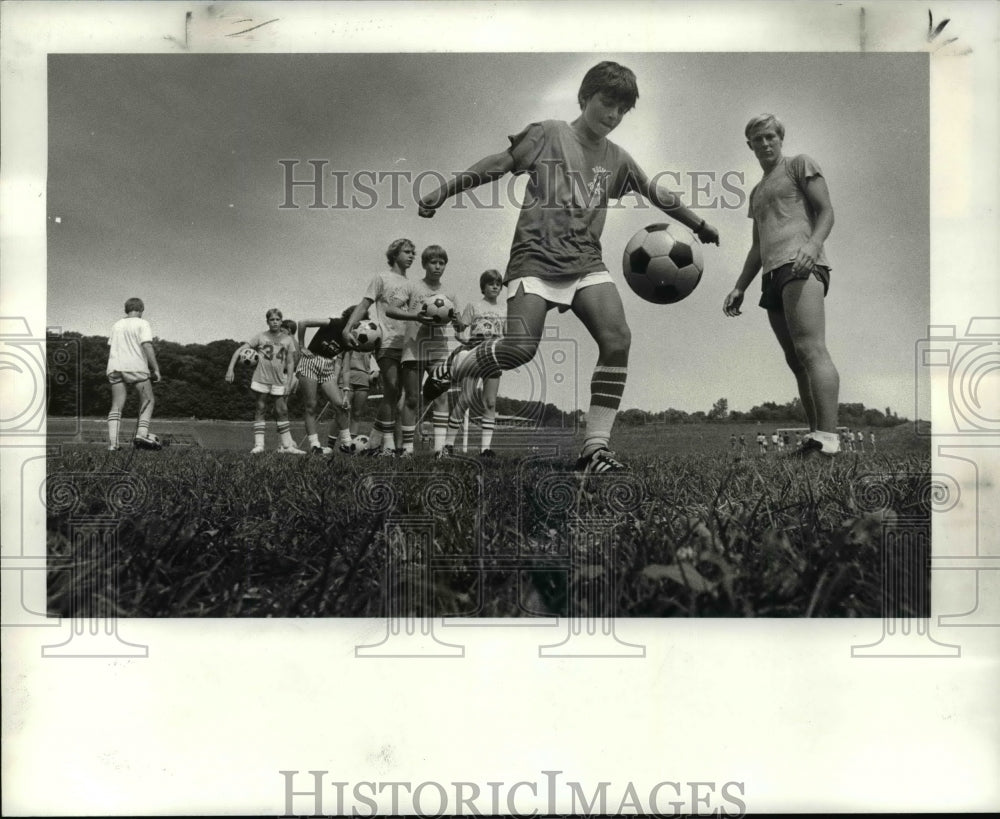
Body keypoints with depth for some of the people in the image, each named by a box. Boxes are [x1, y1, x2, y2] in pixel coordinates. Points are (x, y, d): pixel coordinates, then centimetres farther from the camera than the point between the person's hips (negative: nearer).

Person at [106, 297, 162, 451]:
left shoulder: (116, 325, 18)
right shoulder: (142, 324, 1)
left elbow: (110, 349, 18)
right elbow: (147, 346, -11)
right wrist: (156, 369, -11)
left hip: (115, 368, 5)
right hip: (136, 367, -5)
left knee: (116, 406, 4)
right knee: (147, 401, 6)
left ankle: (112, 442, -6)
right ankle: (142, 434, -13)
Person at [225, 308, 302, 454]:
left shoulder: (287, 339, 5)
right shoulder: (261, 337, 0)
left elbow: (290, 362, 7)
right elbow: (239, 350, -2)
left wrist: (289, 382, -1)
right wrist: (230, 369, -11)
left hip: (279, 380, 1)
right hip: (261, 378, -1)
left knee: (282, 411, 2)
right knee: (260, 410, 1)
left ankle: (287, 446, 6)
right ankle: (258, 445, 2)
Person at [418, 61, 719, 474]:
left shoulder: (617, 158, 17)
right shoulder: (548, 134, 5)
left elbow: (657, 194, 27)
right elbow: (497, 164, 1)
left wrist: (700, 226, 32)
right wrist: (442, 192, -5)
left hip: (586, 263, 5)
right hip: (536, 257, -4)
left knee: (617, 340, -18)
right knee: (520, 347, -23)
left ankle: (596, 446, -13)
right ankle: (452, 373, 7)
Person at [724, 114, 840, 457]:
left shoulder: (799, 165, 12)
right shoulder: (757, 191, 32)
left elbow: (826, 212, 1)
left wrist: (812, 244, -19)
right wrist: (740, 287, 22)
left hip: (800, 265, -8)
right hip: (773, 274, 8)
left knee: (811, 350, -23)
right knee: (795, 360, 1)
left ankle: (828, 438, -32)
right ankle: (815, 434, 0)